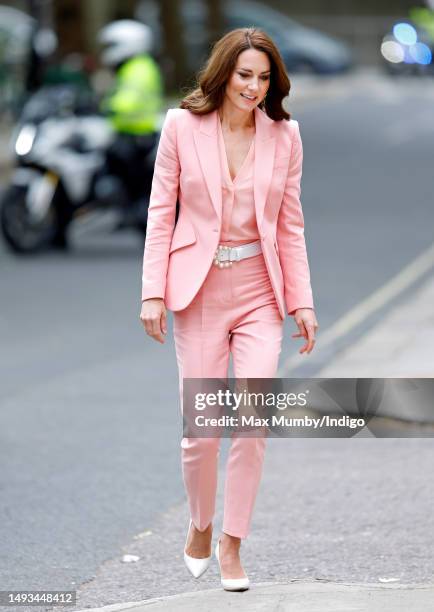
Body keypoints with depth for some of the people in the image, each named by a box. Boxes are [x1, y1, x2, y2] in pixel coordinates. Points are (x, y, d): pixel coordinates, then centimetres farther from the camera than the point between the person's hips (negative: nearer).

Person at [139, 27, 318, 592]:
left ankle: (232, 542, 4)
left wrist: (302, 301, 3)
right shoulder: (182, 126, -3)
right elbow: (161, 213, 0)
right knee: (201, 427, 0)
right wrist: (153, 292, -6)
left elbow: (290, 225, 7)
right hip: (200, 291, -1)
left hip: (260, 292, 1)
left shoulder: (284, 134, 3)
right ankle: (200, 526, 26)